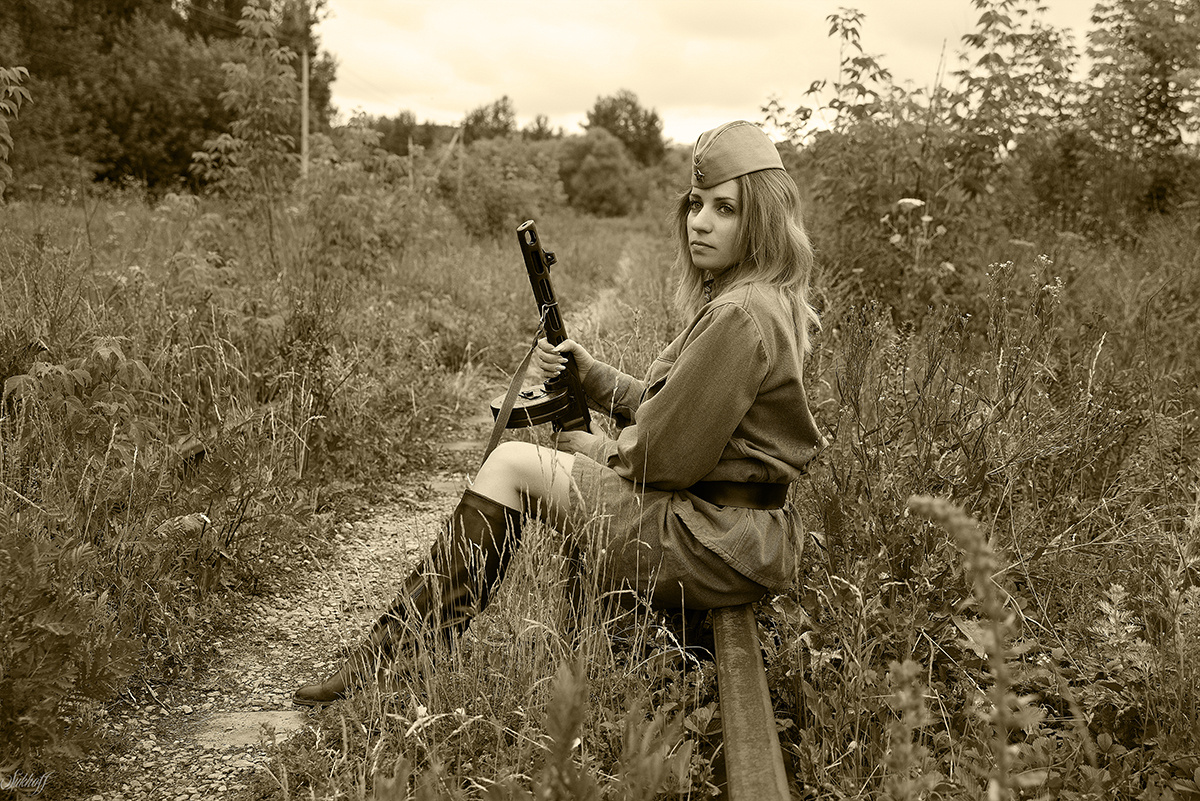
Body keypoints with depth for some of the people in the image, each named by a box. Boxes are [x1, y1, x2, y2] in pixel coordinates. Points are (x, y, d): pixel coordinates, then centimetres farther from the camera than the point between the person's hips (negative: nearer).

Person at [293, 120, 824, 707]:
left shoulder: (740, 317, -19)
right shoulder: (738, 302, 13)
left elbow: (669, 455, -20)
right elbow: (661, 409, 17)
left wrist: (608, 454, 0)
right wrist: (586, 372, 4)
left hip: (720, 544, -10)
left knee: (513, 463, -4)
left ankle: (402, 646, 5)